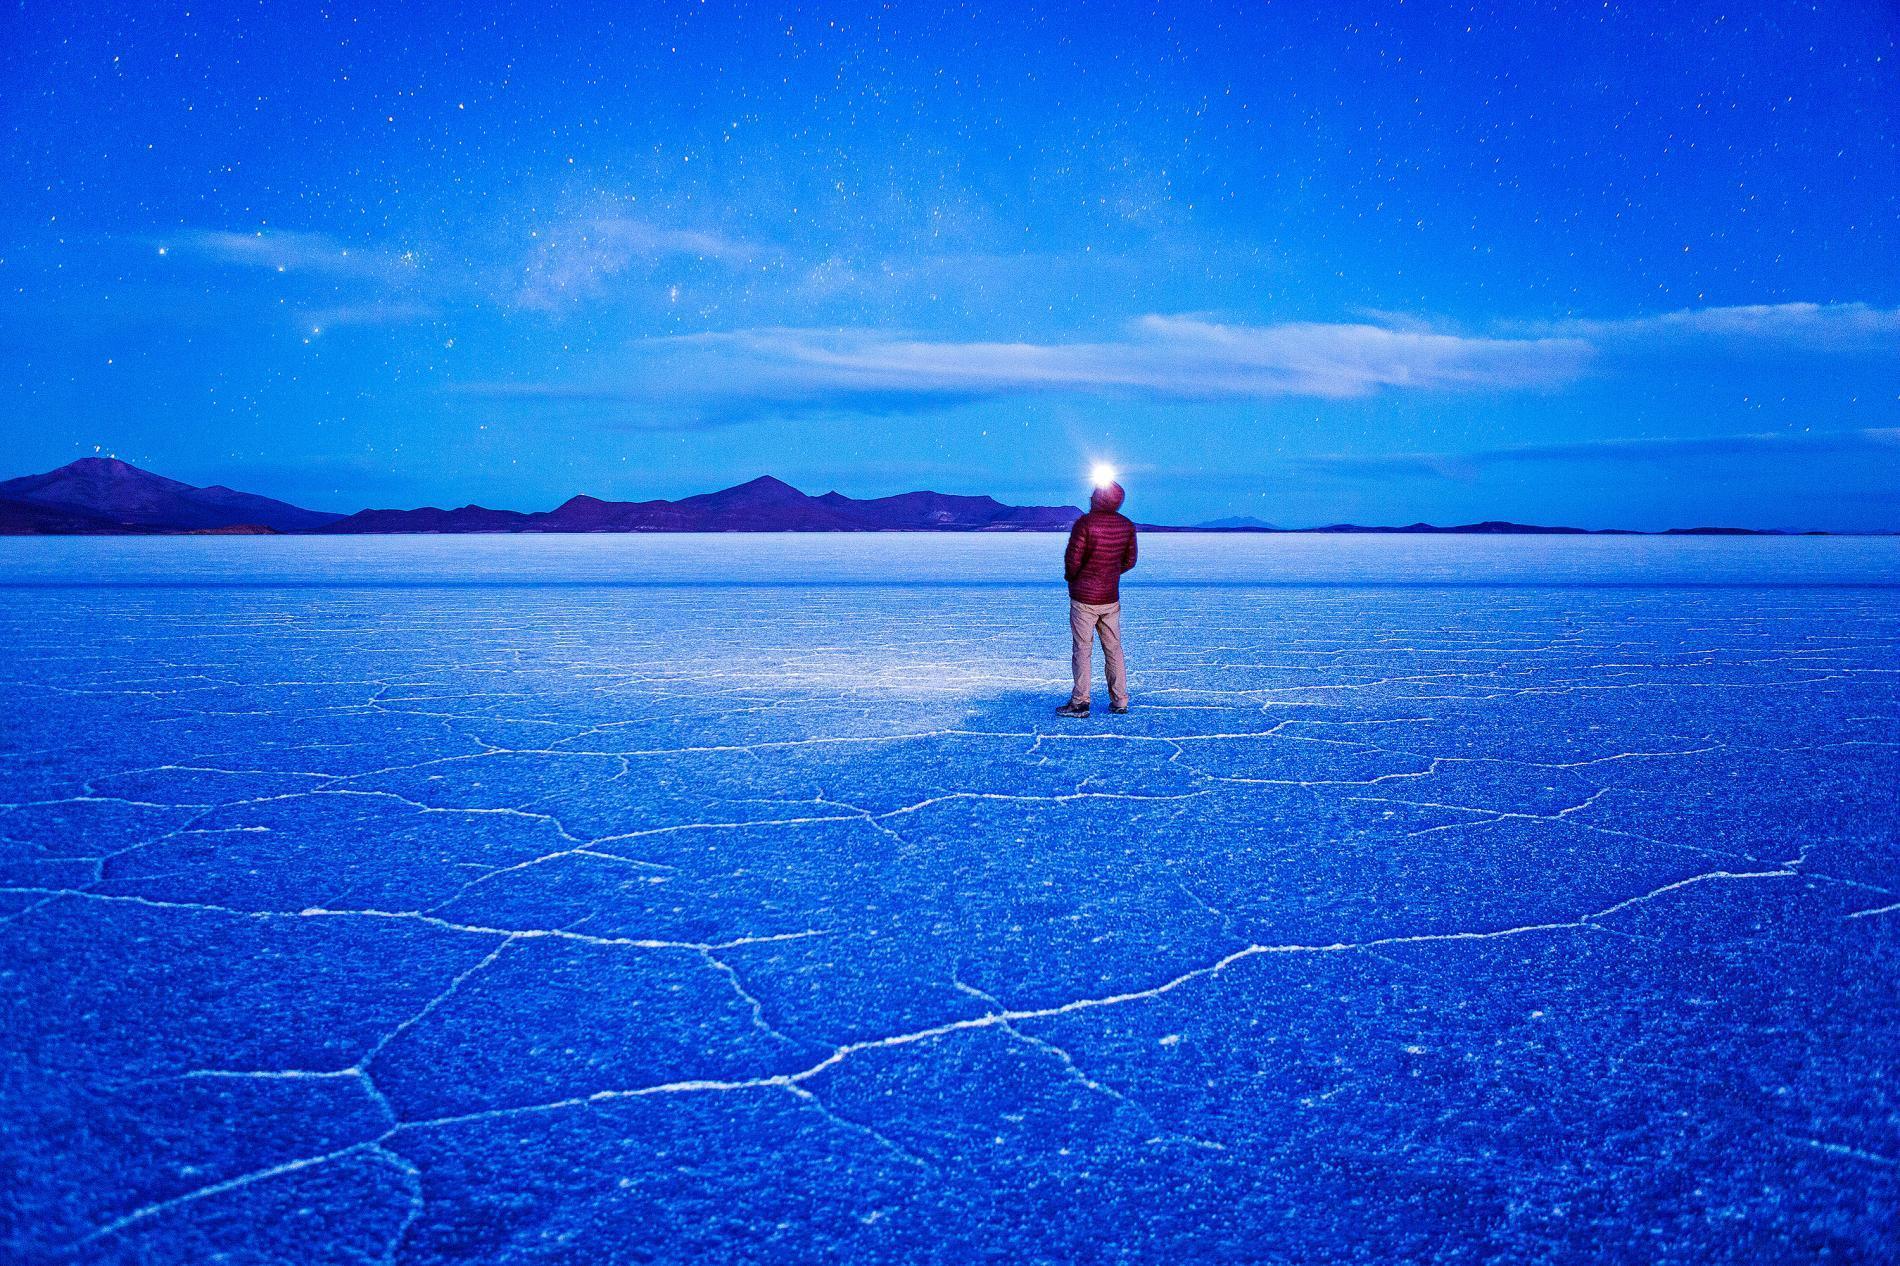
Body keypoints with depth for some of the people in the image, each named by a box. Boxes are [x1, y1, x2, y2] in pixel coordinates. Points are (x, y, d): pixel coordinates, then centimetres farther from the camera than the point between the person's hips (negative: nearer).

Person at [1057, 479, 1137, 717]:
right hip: (1111, 599, 5)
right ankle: (1120, 701, 14)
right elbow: (1129, 561, 9)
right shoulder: (1126, 526, 1)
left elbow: (1073, 560, -17)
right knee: (1113, 648, 12)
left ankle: (1080, 703, 4)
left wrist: (1069, 576, 4)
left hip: (1084, 598, -5)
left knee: (1083, 649, 1)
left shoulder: (1084, 523, -17)